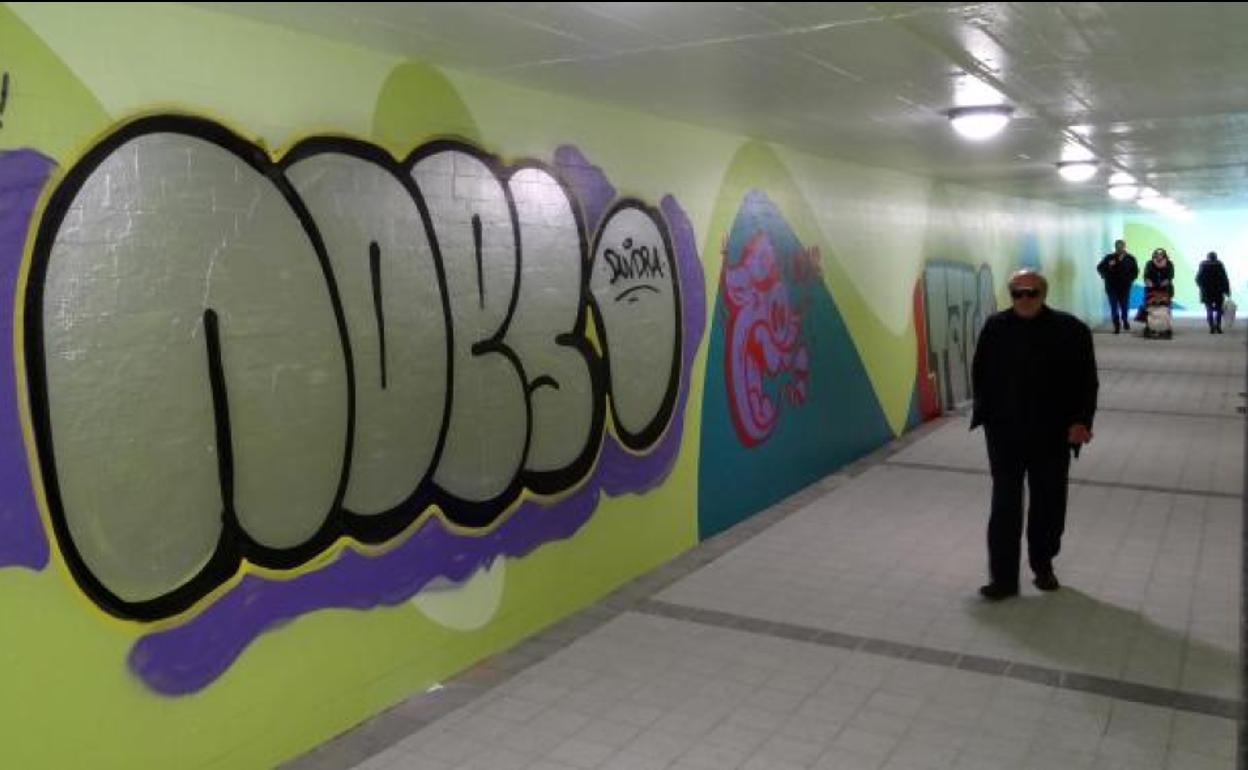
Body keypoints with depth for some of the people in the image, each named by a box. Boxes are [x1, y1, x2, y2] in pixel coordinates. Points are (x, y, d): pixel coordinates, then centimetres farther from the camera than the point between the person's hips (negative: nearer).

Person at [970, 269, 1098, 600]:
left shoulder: (1071, 330, -5)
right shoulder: (995, 328, -1)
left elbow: (1086, 382, -3)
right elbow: (980, 373, 6)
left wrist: (1080, 421, -11)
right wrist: (984, 412, -1)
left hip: (1052, 435, 0)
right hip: (1005, 433, 0)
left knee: (1049, 504, 13)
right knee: (1005, 506, 1)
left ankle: (1043, 566, 33)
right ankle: (1003, 577, 6)